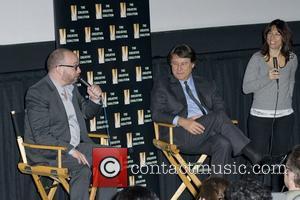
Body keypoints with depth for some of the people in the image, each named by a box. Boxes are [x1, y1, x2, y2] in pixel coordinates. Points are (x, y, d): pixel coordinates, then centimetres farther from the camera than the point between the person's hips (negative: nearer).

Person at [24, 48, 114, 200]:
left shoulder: (70, 87, 10)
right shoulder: (37, 93, -15)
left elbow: (85, 113, 27)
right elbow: (41, 137, -20)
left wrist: (94, 99, 5)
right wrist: (70, 151, -26)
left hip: (75, 146, 8)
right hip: (47, 153, -8)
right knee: (83, 166, -31)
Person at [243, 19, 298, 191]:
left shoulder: (292, 59, 4)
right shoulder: (257, 58, -5)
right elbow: (246, 87, -8)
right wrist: (267, 78, -18)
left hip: (284, 117, 3)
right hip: (260, 117, -3)